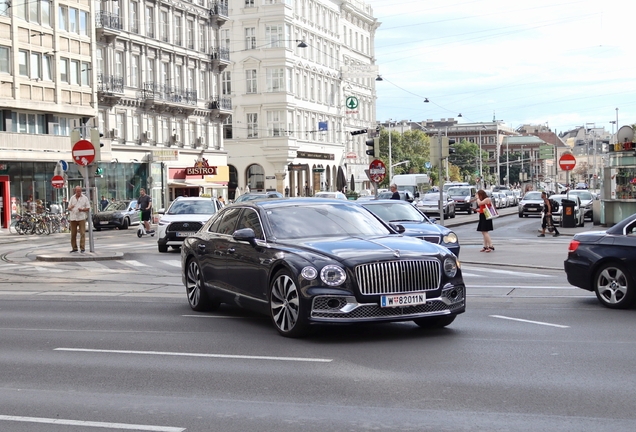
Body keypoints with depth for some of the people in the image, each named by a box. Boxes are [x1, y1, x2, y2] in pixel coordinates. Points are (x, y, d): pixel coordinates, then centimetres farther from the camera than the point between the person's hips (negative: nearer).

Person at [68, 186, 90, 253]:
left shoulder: (85, 198, 6)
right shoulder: (72, 198, 14)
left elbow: (88, 208, 4)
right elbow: (69, 208, 14)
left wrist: (82, 209, -15)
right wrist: (70, 207, -10)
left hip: (81, 217, -3)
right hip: (73, 217, 3)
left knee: (82, 233, -9)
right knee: (73, 234, 3)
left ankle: (82, 248, -8)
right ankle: (74, 248, 10)